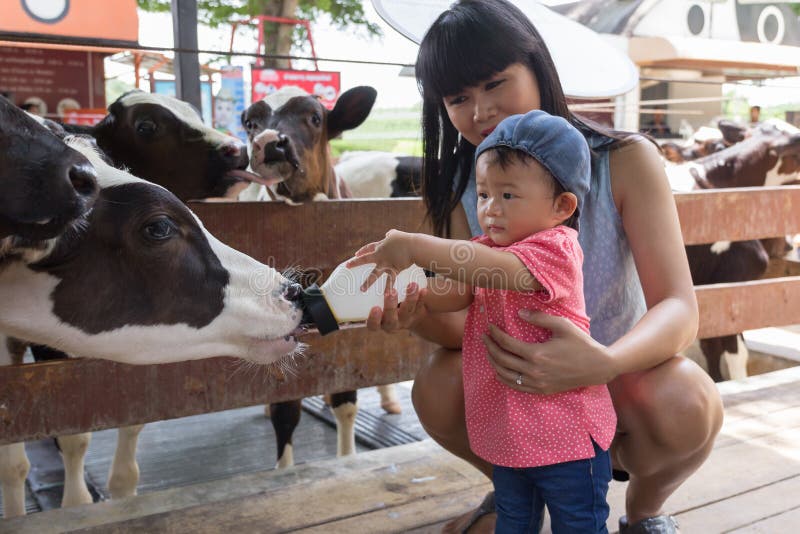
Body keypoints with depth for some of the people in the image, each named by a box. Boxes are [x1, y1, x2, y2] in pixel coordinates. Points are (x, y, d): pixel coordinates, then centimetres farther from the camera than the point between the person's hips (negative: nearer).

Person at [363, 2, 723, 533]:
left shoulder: (625, 160, -18)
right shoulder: (464, 189, -9)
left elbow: (679, 309, -26)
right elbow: (466, 323, -15)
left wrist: (604, 363, -47)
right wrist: (418, 314, -39)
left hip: (622, 369, -2)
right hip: (526, 378, 3)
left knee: (684, 404, -34)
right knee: (437, 390, -26)